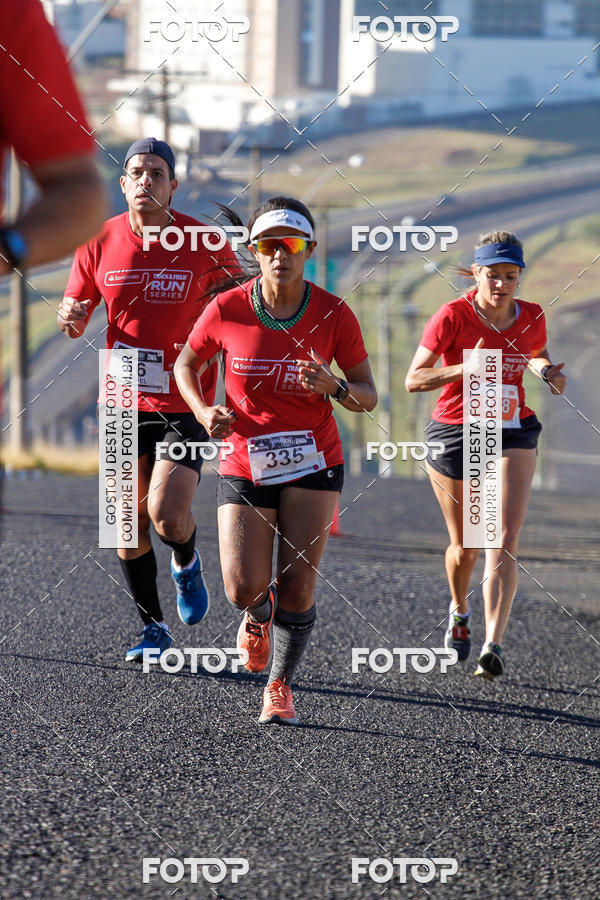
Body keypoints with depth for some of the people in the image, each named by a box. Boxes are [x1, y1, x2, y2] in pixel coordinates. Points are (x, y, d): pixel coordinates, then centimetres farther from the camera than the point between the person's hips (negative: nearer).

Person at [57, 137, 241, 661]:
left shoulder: (204, 243, -6)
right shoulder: (100, 243, 0)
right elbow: (75, 317, 10)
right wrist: (70, 318, -14)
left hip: (185, 404, -3)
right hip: (124, 403, 3)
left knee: (167, 514, -17)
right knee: (129, 525, 4)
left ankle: (187, 564, 18)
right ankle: (154, 628, 21)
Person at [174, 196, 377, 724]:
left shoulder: (334, 315, -8)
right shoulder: (227, 309, -8)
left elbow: (368, 397, -1)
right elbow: (187, 363, 9)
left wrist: (334, 387, -23)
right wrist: (203, 411, -9)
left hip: (312, 464, 0)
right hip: (244, 465, 0)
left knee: (297, 589, -6)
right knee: (244, 589, -10)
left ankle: (280, 686, 16)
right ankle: (258, 616, 28)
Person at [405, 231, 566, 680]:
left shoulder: (532, 317, -1)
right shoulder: (452, 316, -12)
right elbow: (413, 379, -13)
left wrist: (547, 371, -1)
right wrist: (465, 368, -28)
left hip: (513, 436, 1)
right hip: (454, 436, -1)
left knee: (504, 541, -16)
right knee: (465, 548, 11)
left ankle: (493, 645, -22)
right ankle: (459, 610, 44)